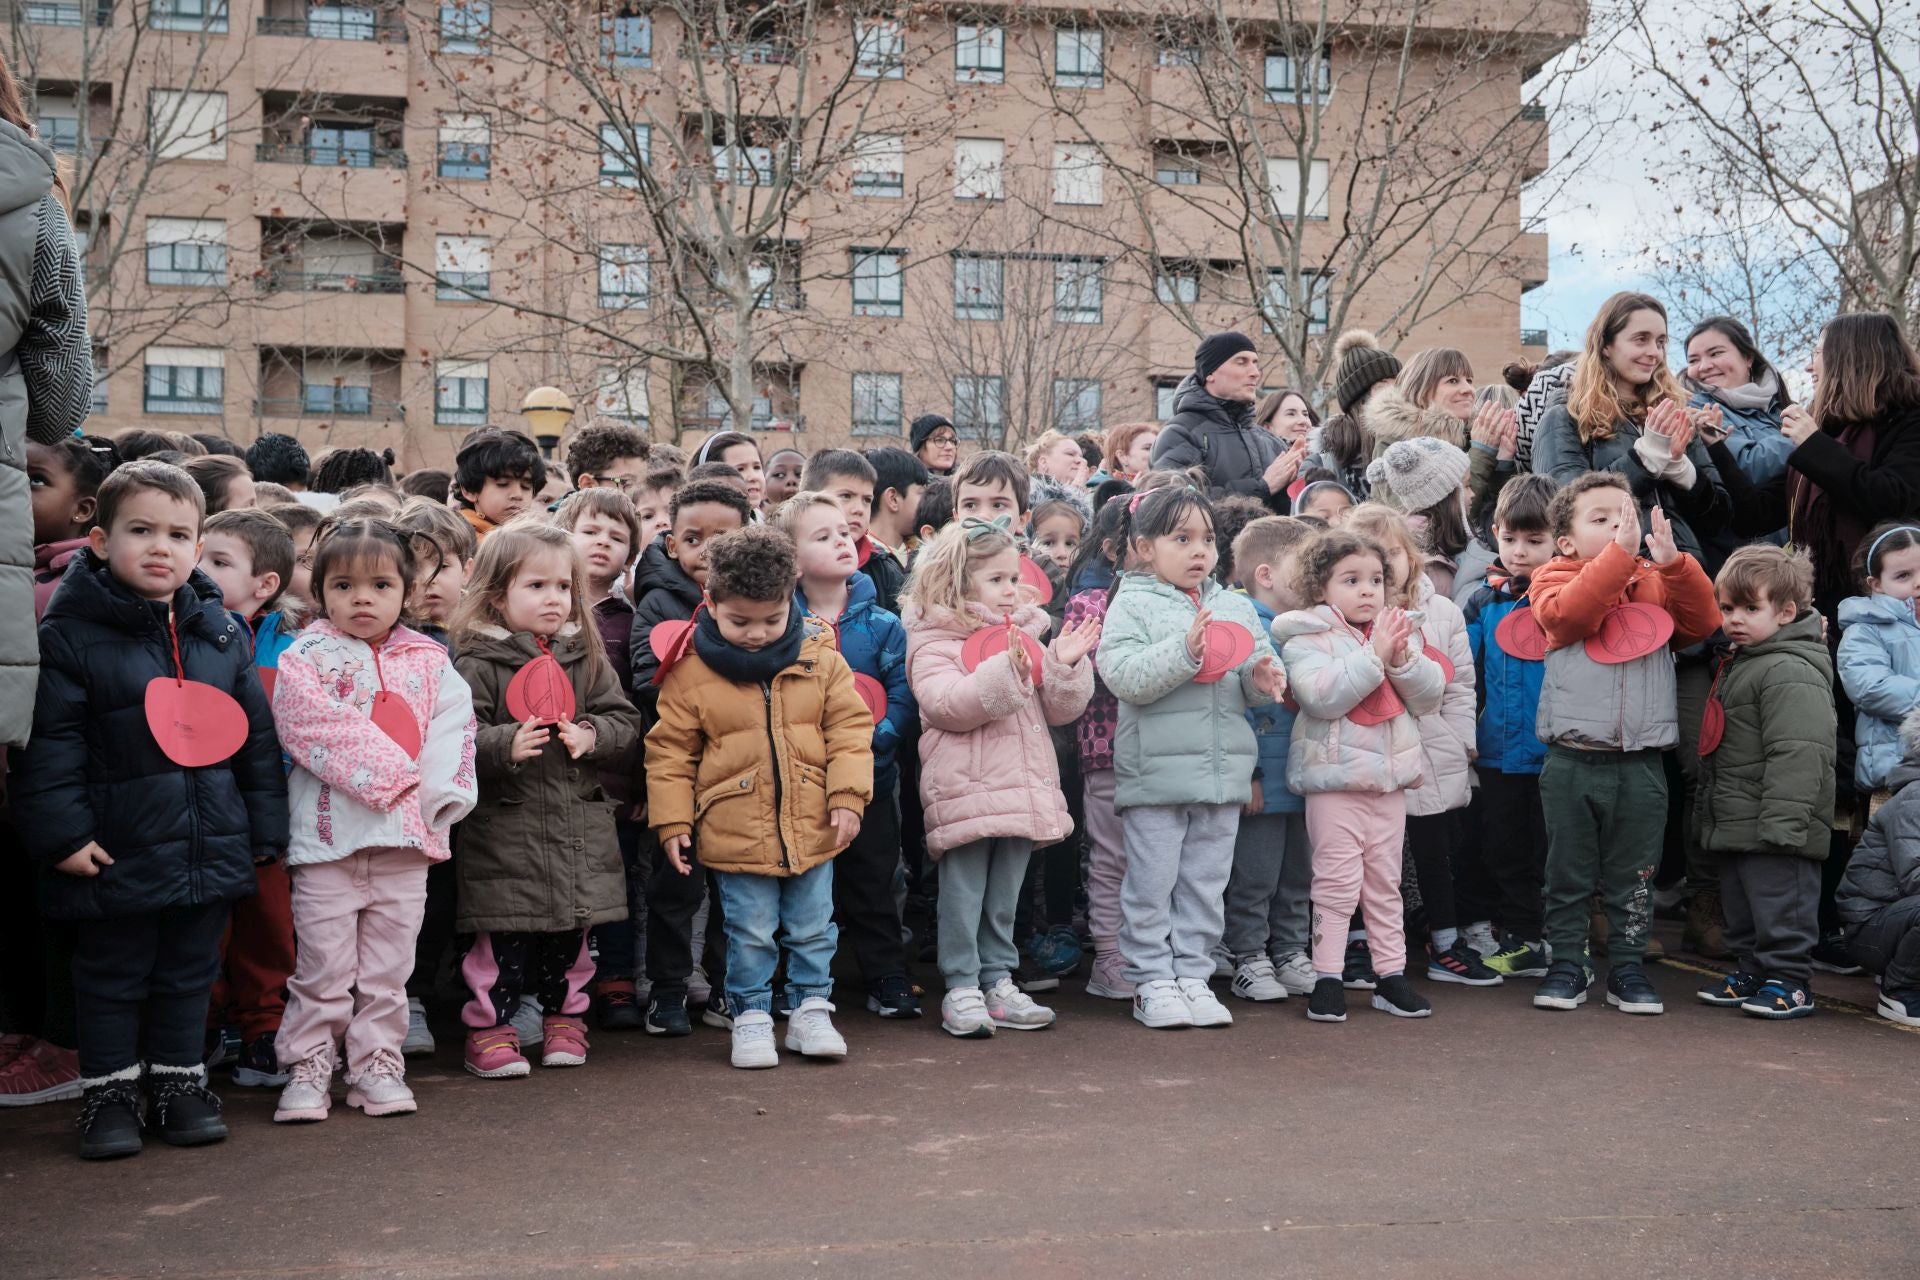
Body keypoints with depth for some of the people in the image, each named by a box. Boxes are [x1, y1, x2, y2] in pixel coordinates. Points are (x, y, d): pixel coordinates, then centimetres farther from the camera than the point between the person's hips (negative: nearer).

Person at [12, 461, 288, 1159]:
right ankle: (109, 1091, 23)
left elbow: (257, 736, 10)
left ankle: (179, 1081, 28)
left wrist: (265, 826, 9)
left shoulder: (222, 633, 5)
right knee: (112, 976, 9)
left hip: (211, 850, 4)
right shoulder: (69, 635, -9)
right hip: (116, 854, -4)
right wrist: (61, 833, -15)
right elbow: (46, 743, -10)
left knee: (190, 971, 14)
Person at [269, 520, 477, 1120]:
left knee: (388, 968, 11)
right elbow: (319, 730, -15)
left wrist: (431, 793, -13)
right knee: (323, 966, 3)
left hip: (408, 836, 3)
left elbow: (454, 728, 2)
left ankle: (377, 1067, 21)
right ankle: (307, 1069, 15)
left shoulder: (428, 662, 9)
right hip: (329, 834, -3)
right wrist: (394, 773, -17)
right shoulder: (305, 660, -1)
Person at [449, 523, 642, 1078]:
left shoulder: (586, 657, 8)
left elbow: (625, 720, 9)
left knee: (570, 931, 15)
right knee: (503, 936, 1)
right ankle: (490, 1026, 15)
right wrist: (505, 745, -27)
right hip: (504, 828, -4)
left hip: (577, 825, 5)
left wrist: (592, 736, -10)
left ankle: (563, 1016, 31)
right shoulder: (478, 664, -7)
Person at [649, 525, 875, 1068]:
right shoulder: (690, 671, -7)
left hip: (812, 828, 2)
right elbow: (670, 750, 0)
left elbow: (849, 727, 3)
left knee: (812, 929, 12)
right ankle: (751, 1017, 23)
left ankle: (811, 1008, 28)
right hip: (736, 834, -2)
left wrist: (847, 795, -5)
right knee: (750, 934, 7)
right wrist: (672, 821, -3)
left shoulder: (820, 657, -2)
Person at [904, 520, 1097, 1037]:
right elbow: (945, 704, -20)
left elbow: (1060, 709, 13)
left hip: (1022, 786, 6)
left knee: (1004, 892, 13)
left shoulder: (1027, 635, 15)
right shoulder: (934, 641, -3)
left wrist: (1065, 665, -5)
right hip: (965, 787, -6)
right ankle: (961, 988, 8)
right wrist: (1004, 672, -28)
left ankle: (998, 981, 22)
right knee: (963, 890, 0)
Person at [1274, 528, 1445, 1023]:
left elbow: (1430, 696, 4)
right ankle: (1328, 977, 4)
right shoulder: (1306, 640, -6)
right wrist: (1375, 655, -23)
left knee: (1385, 881, 12)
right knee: (1337, 881, -4)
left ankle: (1391, 973, 19)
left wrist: (1403, 657, -14)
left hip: (1390, 777, 5)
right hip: (1335, 778, -5)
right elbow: (1321, 696, -22)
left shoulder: (1395, 632, 11)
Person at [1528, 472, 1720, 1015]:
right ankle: (1566, 965, 17)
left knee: (1633, 877, 9)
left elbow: (1703, 621, -1)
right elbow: (1566, 611, -21)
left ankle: (1627, 968, 20)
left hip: (1642, 762, 3)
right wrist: (1619, 553, -24)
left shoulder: (1656, 583, 12)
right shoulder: (1556, 579, 1)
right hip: (1572, 761, -2)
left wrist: (1673, 561, -13)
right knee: (1568, 873, 7)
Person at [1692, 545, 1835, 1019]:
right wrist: (1710, 811, 23)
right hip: (1735, 824, 10)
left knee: (1779, 906, -3)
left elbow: (1797, 756, -25)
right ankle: (1751, 972, 29)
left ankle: (1789, 982, 6)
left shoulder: (1791, 674, -18)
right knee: (1740, 905, 18)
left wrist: (1781, 822, -28)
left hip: (1776, 835, -10)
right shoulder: (1736, 664, 15)